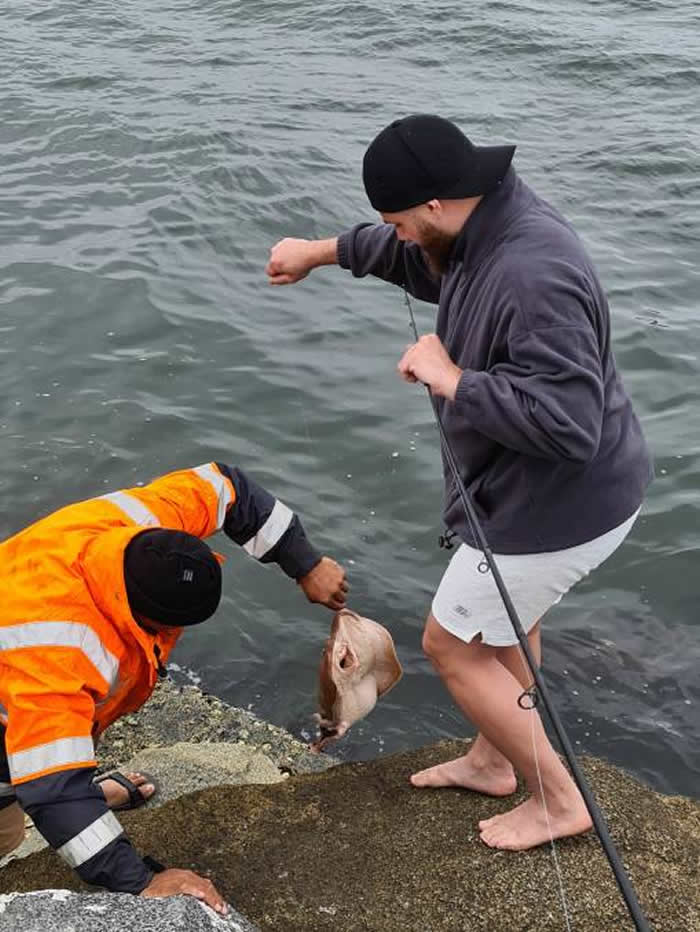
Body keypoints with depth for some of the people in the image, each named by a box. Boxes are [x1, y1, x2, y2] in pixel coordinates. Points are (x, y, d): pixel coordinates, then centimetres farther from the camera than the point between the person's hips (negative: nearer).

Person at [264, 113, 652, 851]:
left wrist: (450, 379, -29)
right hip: (543, 487, 10)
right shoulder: (488, 227, -3)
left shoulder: (532, 276, -34)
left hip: (559, 507, -10)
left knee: (453, 645, 8)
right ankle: (493, 760, 50)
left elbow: (565, 421, -38)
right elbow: (417, 257, 20)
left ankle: (557, 801, 23)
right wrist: (322, 251, 24)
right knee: (506, 612, 29)